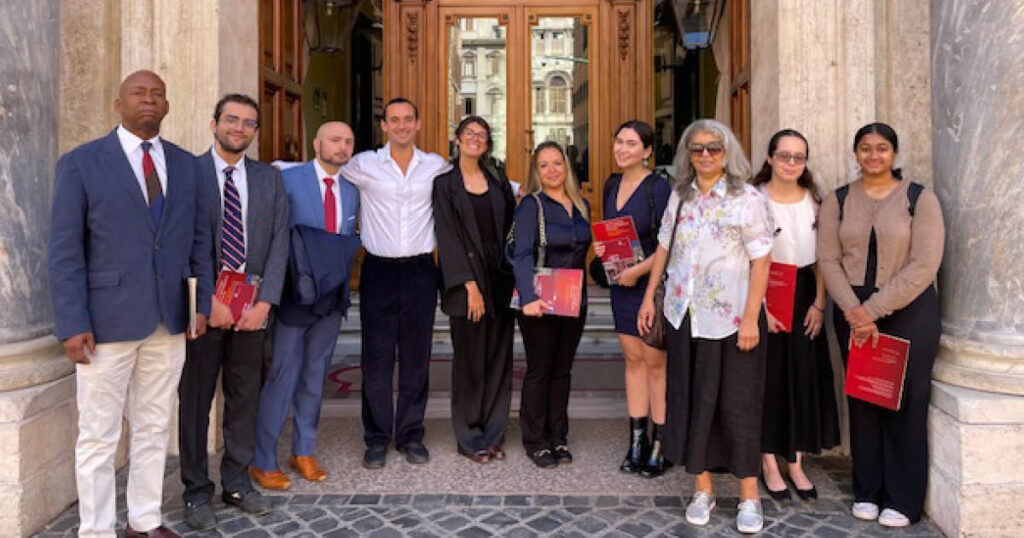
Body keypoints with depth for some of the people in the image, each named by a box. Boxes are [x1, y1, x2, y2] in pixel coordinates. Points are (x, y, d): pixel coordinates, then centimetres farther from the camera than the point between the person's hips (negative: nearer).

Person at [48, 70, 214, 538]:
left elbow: (199, 239, 11)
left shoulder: (187, 164, 9)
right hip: (107, 320, -4)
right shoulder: (81, 163, -1)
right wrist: (72, 324, -11)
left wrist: (202, 302, 4)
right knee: (98, 436, 5)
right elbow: (65, 250, -5)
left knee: (154, 429, 13)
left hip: (169, 321, 4)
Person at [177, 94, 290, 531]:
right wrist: (208, 299, -14)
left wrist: (265, 301, -5)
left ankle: (237, 483, 24)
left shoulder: (270, 179, 10)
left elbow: (279, 242, 5)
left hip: (252, 305, 3)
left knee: (244, 397, 10)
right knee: (195, 399, 5)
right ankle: (197, 491, 18)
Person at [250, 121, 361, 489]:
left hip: (332, 297, 5)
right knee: (282, 379, -2)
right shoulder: (288, 180, -8)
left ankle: (303, 452, 27)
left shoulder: (351, 191, 9)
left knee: (315, 377, 14)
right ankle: (263, 463, 12)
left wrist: (343, 276, 4)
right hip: (295, 294, -5)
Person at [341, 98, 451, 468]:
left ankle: (411, 434, 19)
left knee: (416, 356, 7)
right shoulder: (364, 166, 2)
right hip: (379, 270, -1)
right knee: (377, 357, 2)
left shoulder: (436, 167, 7)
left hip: (420, 271, 1)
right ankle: (377, 438, 14)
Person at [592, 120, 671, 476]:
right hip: (621, 283, 7)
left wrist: (638, 270, -19)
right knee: (633, 358, 11)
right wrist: (601, 247, 2)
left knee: (655, 362, -1)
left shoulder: (658, 187, -11)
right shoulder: (612, 185, 10)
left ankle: (659, 445, 11)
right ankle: (637, 442, 19)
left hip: (653, 283, -6)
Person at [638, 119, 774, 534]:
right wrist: (649, 297, 10)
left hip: (731, 319, -4)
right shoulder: (679, 197, 8)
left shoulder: (747, 199, -7)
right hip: (684, 315, 5)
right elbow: (664, 248, 14)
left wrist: (751, 318, -15)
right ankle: (703, 489, 22)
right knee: (692, 400, 9)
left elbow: (760, 262, -9)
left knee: (736, 403, 2)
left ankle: (749, 496, 17)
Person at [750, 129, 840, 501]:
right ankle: (770, 464, 14)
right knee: (769, 376, 1)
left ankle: (796, 464, 18)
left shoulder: (815, 200, 6)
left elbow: (823, 256, 6)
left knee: (803, 376, 6)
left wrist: (819, 303, -2)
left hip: (804, 296, 4)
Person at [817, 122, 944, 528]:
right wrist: (854, 311, -13)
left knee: (904, 402, 3)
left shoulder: (920, 198, -3)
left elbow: (924, 265, -11)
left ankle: (902, 499, 16)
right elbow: (828, 259, -1)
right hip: (853, 311, 2)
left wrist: (873, 310, -15)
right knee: (862, 400, 7)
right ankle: (866, 492, 21)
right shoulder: (837, 201, 5)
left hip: (909, 311, -2)